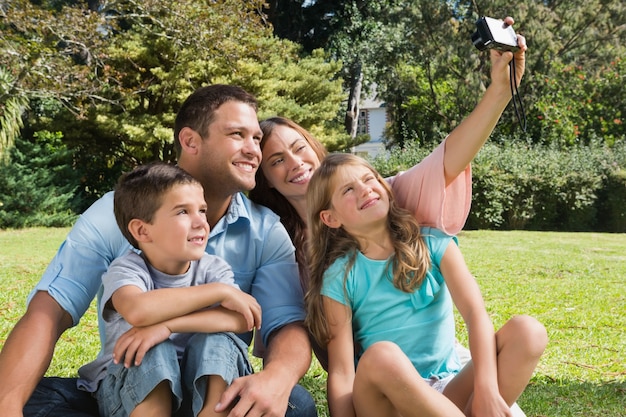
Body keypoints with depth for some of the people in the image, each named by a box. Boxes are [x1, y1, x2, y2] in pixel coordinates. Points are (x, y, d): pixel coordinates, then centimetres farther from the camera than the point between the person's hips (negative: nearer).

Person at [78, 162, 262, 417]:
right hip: (133, 388, -2)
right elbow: (137, 311, -38)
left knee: (216, 341, -25)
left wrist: (168, 325, -36)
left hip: (199, 385, 2)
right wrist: (219, 291, -32)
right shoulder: (127, 269, -14)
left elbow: (242, 320, -25)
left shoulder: (213, 269, -6)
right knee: (153, 353, -31)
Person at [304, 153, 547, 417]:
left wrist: (486, 389, -26)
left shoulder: (432, 242, 0)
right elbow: (341, 373, -11)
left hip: (448, 391, 3)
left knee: (528, 331, -19)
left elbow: (475, 312, -12)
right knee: (381, 356, -36)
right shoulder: (339, 278, -5)